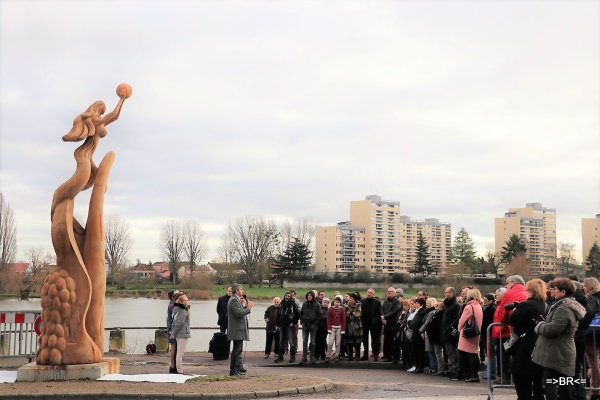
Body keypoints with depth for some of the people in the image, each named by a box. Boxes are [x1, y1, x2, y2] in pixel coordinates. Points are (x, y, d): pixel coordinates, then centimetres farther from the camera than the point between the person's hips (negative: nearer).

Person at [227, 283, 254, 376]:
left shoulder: (236, 300, 18)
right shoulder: (234, 300, -16)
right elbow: (239, 313, -25)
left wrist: (245, 305, 10)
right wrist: (248, 308, -14)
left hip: (238, 330, 11)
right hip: (237, 330, -11)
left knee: (238, 350, 16)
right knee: (236, 349, -9)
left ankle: (236, 369, 23)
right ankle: (233, 371, -7)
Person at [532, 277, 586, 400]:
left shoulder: (564, 308, -20)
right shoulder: (566, 306, 16)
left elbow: (552, 329, -25)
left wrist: (539, 324, -7)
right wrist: (543, 322, 5)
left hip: (556, 353, -11)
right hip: (562, 353, 11)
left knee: (550, 384, -7)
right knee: (564, 385, 15)